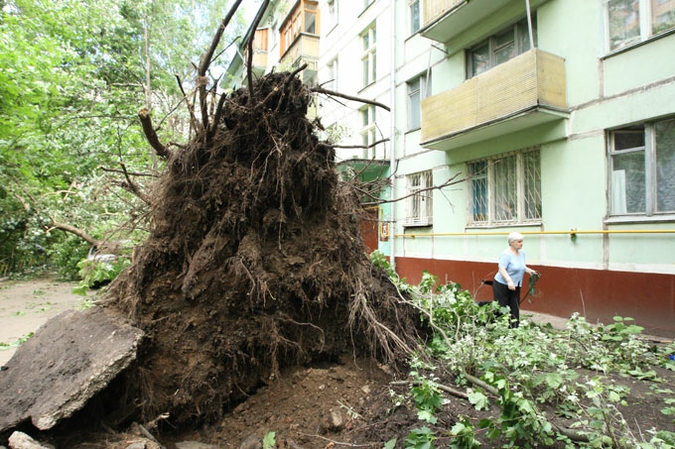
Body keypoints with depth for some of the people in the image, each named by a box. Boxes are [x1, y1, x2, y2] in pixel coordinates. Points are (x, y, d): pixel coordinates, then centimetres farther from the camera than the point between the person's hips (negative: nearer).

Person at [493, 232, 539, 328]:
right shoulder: (506, 254, -17)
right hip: (502, 285, -8)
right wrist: (509, 281, -34)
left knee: (515, 309, 7)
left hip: (515, 286, 8)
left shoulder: (522, 253, 9)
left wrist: (529, 270, 4)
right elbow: (502, 269, -23)